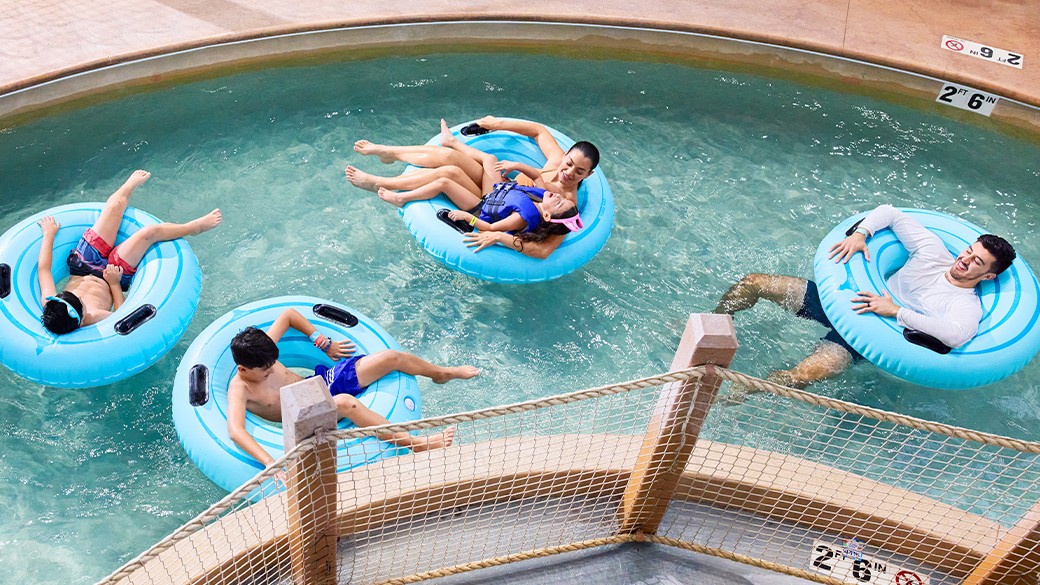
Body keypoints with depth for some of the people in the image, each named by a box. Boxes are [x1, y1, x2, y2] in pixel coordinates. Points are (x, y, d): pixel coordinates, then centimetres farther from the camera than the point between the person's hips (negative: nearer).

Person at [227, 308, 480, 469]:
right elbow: (235, 430, -40)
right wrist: (270, 464, -54)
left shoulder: (261, 348, -9)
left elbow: (289, 314, 6)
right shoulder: (239, 390, -23)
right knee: (345, 402, -43)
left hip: (320, 380, 6)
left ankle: (442, 373, 25)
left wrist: (324, 344, 5)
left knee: (391, 357, -4)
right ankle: (412, 443, -39)